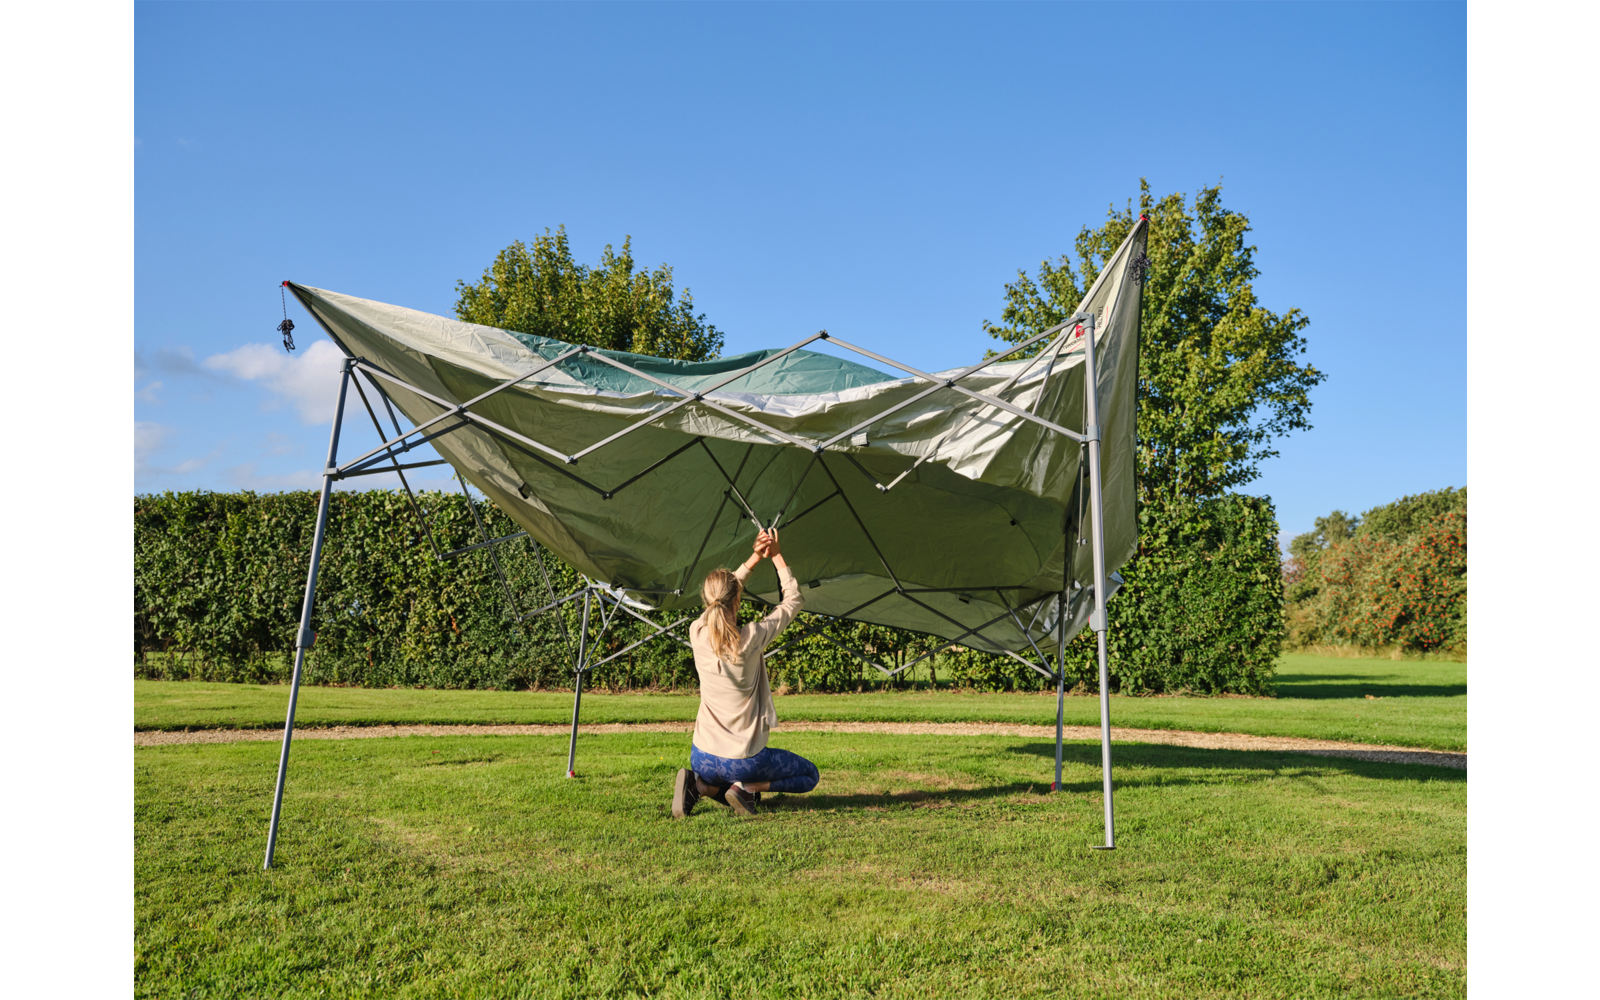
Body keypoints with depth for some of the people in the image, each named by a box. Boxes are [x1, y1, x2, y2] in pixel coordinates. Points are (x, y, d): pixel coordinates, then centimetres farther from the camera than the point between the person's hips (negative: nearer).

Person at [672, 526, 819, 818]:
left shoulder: (697, 634, -6)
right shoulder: (751, 638, -18)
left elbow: (721, 595, 16)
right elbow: (795, 600, -1)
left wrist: (754, 559, 15)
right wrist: (777, 557, 8)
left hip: (702, 758, 5)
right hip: (744, 759, -4)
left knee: (716, 776, 38)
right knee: (810, 775, 18)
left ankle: (700, 786, 4)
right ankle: (746, 788, -4)